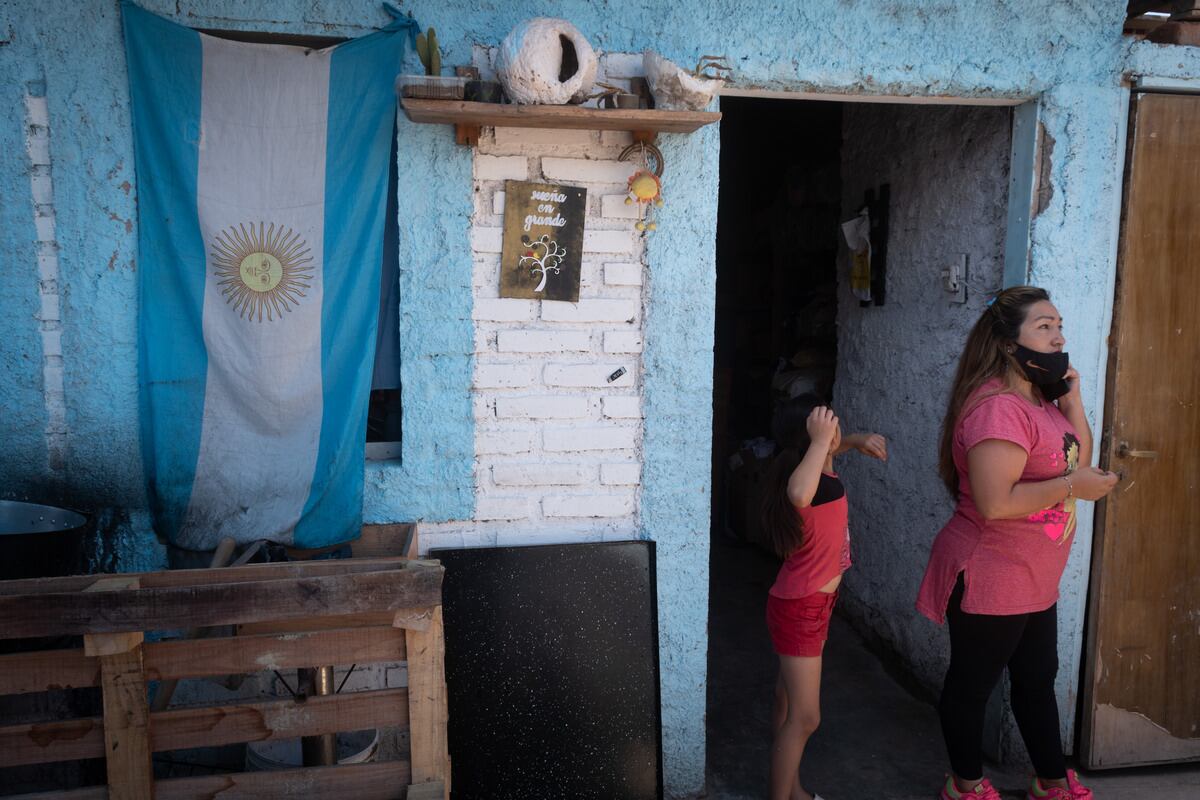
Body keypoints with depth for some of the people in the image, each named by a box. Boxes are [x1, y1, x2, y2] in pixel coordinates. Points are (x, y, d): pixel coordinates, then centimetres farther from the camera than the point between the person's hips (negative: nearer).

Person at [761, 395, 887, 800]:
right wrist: (820, 441, -44)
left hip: (811, 602, 10)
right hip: (799, 607, -10)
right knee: (804, 718, -3)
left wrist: (858, 440, 5)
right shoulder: (804, 480, -28)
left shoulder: (819, 468, 0)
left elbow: (832, 446, 25)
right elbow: (799, 495, -55)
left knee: (789, 699, 21)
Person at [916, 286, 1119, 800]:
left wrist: (1071, 399, -1)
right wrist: (1071, 487, -21)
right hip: (990, 580, -10)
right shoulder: (998, 407, -25)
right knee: (972, 684, 10)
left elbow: (1079, 461, 9)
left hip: (1035, 582, 10)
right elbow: (994, 504, -31)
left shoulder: (1040, 399, 9)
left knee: (1038, 680, 23)